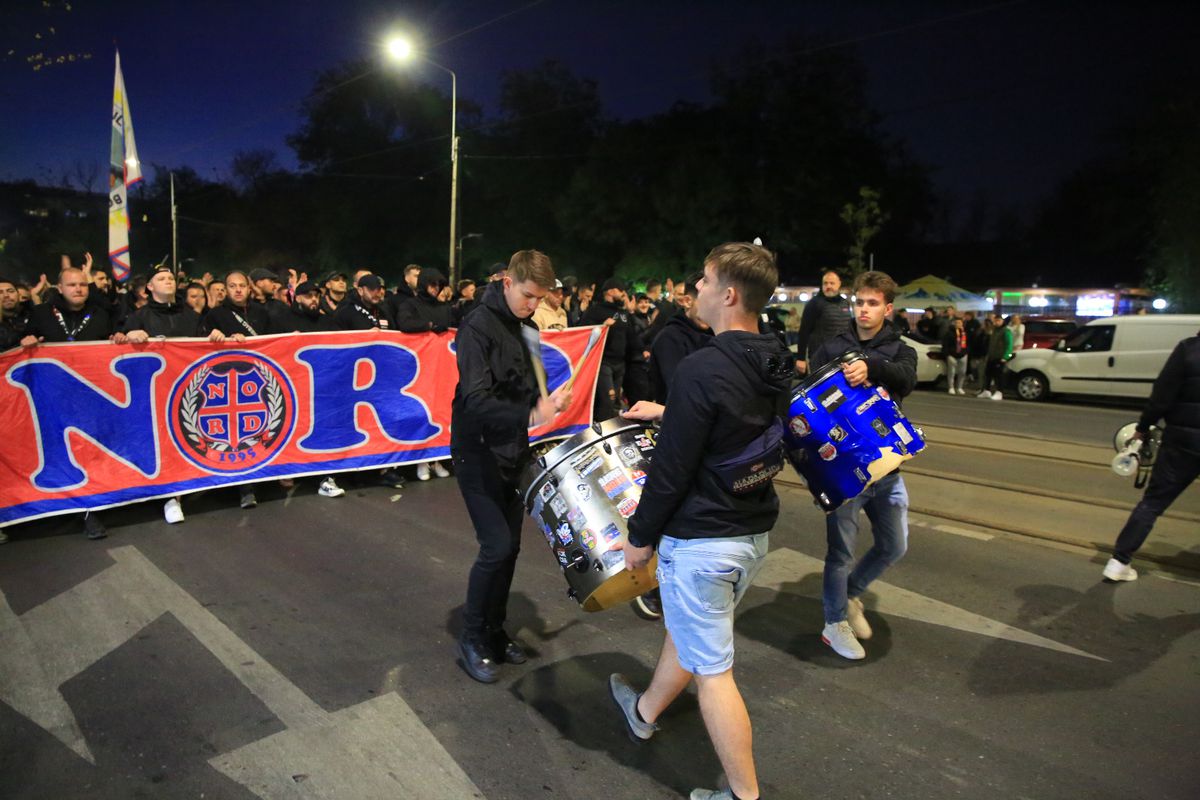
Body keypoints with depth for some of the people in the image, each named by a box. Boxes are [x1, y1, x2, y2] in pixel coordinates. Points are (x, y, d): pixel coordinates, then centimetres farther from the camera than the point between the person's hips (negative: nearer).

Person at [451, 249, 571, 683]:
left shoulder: (527, 327, 8)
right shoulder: (477, 326, -17)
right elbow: (477, 400, -29)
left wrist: (546, 405, 2)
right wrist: (532, 414, -41)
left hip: (513, 451, 8)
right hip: (478, 453, -7)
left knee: (510, 545, 11)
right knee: (496, 547, -8)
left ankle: (495, 631, 27)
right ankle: (472, 638, 11)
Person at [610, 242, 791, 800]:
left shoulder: (701, 370, -24)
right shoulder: (777, 365, 1)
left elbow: (672, 467, -21)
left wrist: (641, 536, -8)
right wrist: (670, 413, 20)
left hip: (700, 541, -9)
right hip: (755, 532, 9)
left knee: (711, 669, 6)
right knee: (687, 629, 27)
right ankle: (644, 712, 50)